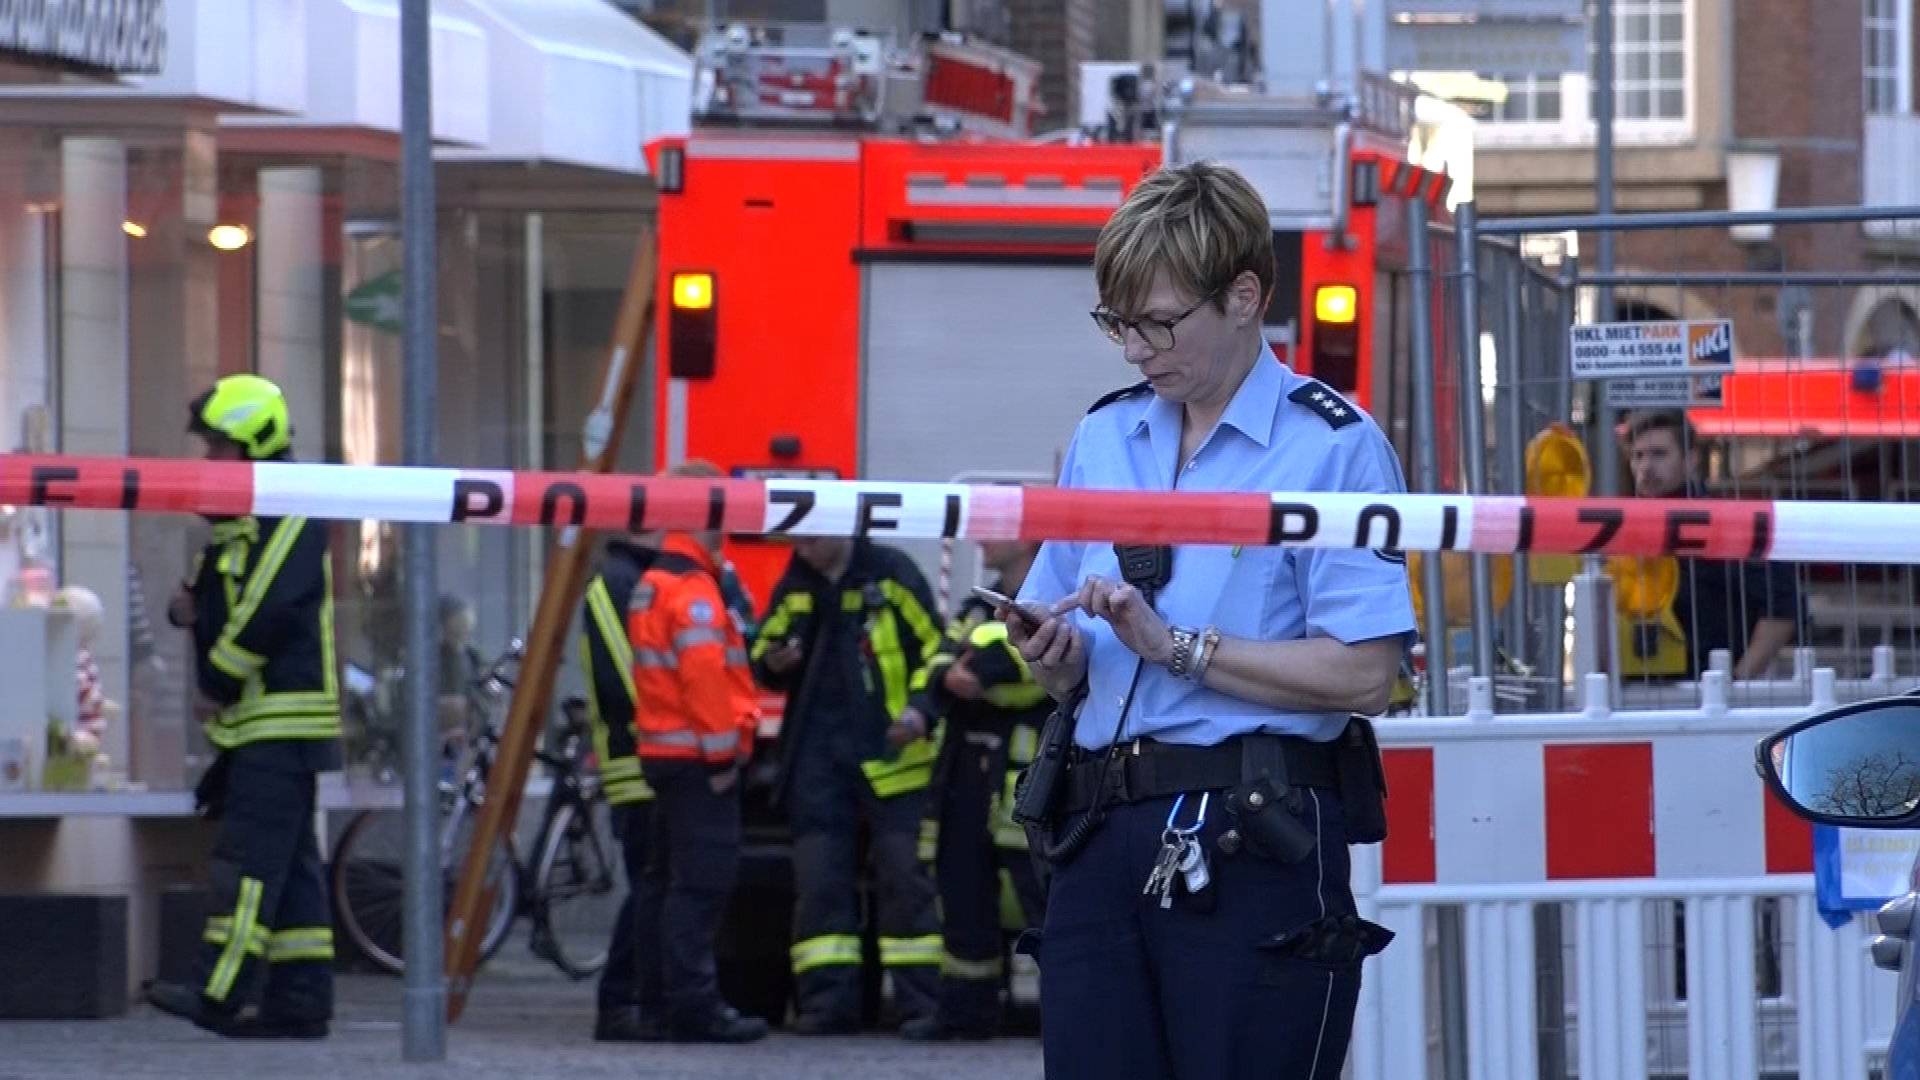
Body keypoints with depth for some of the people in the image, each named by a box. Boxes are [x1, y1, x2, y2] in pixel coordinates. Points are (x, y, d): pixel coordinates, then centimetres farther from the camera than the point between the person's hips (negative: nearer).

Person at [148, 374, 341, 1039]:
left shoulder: (291, 516, -11)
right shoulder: (239, 522, 20)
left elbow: (269, 612, -20)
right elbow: (230, 606, 24)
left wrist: (220, 672, -11)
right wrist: (190, 610, 1)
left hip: (284, 716, -10)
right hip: (257, 721, 10)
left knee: (252, 855, -14)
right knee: (287, 864, 8)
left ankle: (222, 994, -20)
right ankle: (300, 1002, 9)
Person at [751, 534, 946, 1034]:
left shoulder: (890, 574, 0)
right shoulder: (793, 588, 14)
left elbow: (936, 645, 2)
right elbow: (765, 652, 22)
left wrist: (923, 708, -13)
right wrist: (772, 665, -3)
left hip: (891, 755, -4)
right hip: (816, 756, 4)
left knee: (906, 876, -5)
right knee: (819, 881, 0)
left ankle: (921, 1001, -3)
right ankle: (826, 1003, 1)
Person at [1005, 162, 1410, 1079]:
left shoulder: (1332, 445, -4)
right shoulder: (1102, 439, 16)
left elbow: (1363, 674, -12)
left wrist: (1175, 645, -13)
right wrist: (1055, 655, -1)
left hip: (1257, 841, -6)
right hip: (1101, 832, 6)